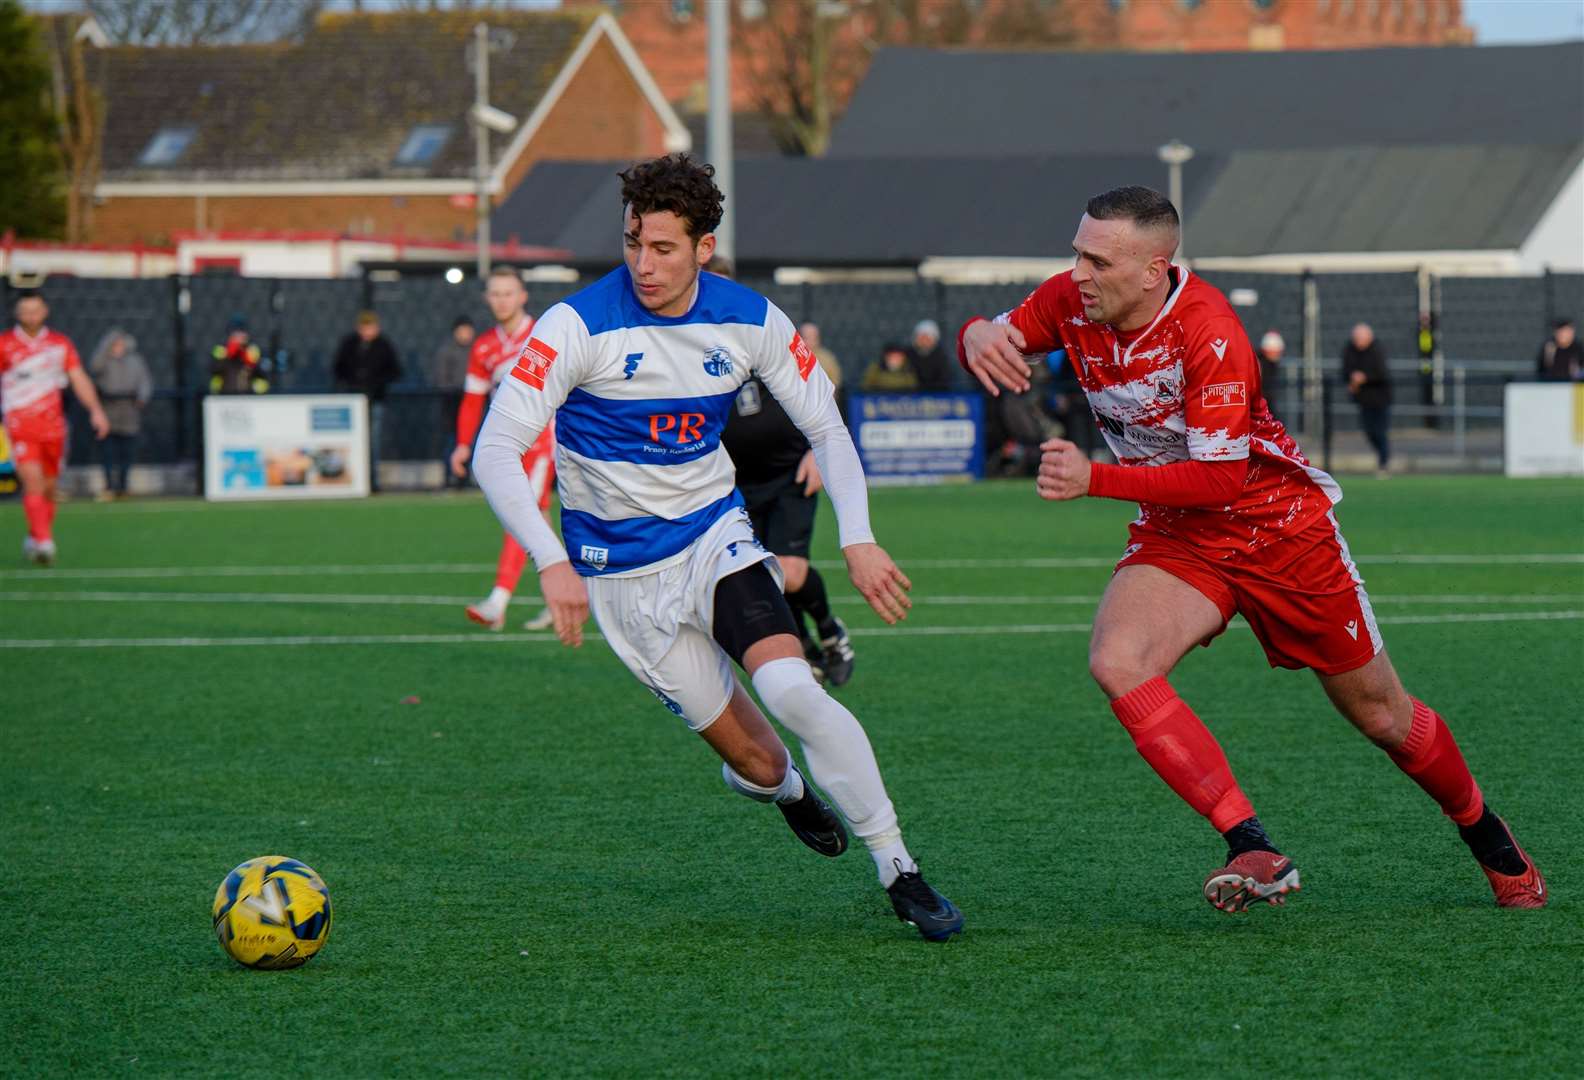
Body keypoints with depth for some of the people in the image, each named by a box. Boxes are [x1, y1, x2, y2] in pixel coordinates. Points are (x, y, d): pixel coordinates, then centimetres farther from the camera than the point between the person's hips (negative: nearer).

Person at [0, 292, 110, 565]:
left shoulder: (60, 344, 5)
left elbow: (79, 379, 2)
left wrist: (96, 410, -10)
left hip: (53, 426, 3)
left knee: (49, 487, 10)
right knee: (33, 482, -19)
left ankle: (34, 539, 27)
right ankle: (44, 542, -25)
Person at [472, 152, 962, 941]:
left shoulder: (751, 322, -7)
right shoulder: (579, 326, -19)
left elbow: (825, 427, 5)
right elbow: (496, 450, -22)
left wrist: (858, 539, -10)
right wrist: (551, 563, -34)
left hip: (718, 538, 2)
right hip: (622, 574, -2)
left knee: (792, 690, -25)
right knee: (757, 763, -1)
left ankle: (898, 870, -11)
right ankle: (779, 784, 39)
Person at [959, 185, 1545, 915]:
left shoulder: (1208, 332, -29)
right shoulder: (1072, 303, -12)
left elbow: (1220, 476, -29)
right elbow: (997, 340, 1)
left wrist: (1094, 481, -35)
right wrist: (979, 335, -25)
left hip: (1279, 524, -4)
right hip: (1174, 539, 4)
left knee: (1381, 716, 8)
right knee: (1116, 662, -27)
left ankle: (1484, 833, 38)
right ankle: (1254, 853, -27)